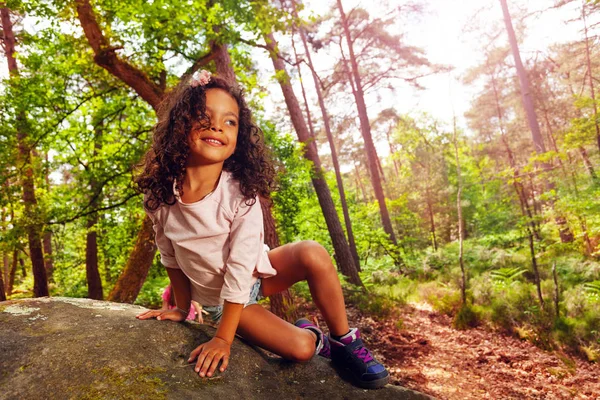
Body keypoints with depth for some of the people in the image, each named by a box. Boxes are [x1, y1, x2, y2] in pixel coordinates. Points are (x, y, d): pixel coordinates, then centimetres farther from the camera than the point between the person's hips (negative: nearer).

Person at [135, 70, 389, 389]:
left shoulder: (241, 194, -26)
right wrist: (181, 308, 5)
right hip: (215, 298, 1)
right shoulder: (159, 197, -19)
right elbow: (171, 258, -3)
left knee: (313, 255, -31)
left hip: (255, 274, 0)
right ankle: (312, 337, 20)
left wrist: (223, 338, -23)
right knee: (299, 349, -19)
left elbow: (241, 268, -25)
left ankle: (344, 342, -8)